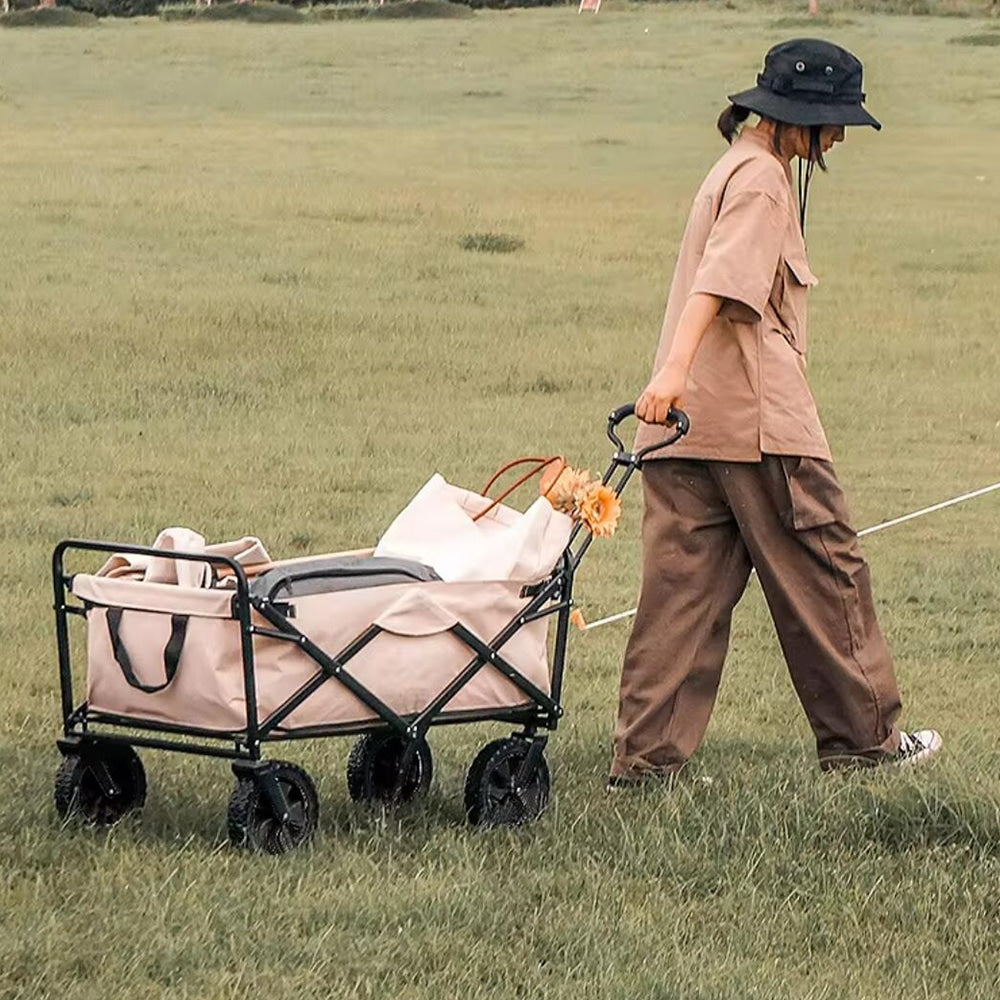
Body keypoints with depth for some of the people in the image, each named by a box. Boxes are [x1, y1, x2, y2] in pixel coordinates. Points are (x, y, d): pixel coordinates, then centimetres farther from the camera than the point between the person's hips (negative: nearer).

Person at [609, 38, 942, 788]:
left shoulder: (738, 167, 21)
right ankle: (861, 736, 13)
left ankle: (646, 755, -2)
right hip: (758, 417, -9)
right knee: (825, 571, 3)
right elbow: (720, 279, -25)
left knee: (683, 581, 3)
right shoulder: (764, 179, -10)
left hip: (689, 419, 9)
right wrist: (676, 369, -36)